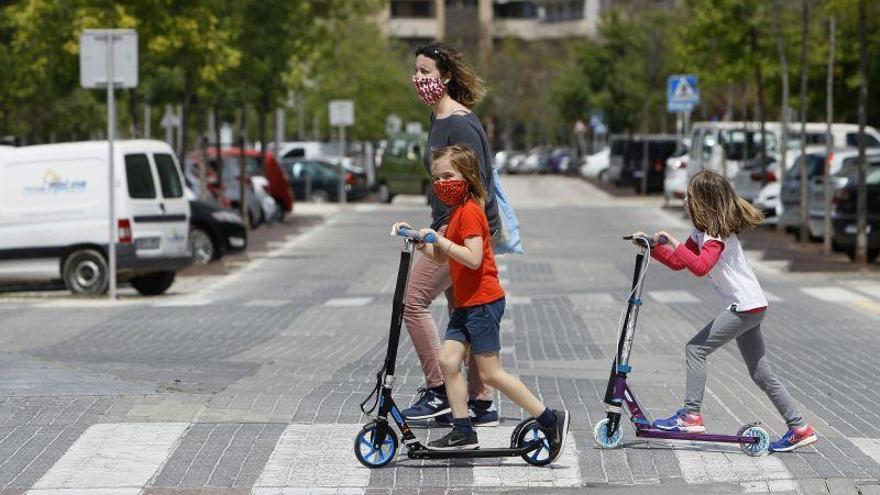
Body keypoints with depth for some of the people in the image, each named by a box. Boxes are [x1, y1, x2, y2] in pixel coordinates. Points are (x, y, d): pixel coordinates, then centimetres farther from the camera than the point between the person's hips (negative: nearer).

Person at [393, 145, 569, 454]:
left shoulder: (469, 211, -14)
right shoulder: (458, 211, 18)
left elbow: (473, 258, -25)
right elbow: (441, 258, 20)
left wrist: (441, 240, -24)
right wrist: (418, 239, 7)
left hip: (483, 301, -10)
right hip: (466, 304, 10)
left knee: (490, 373, -7)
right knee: (448, 361, 1)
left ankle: (551, 421, -2)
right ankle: (463, 432, 3)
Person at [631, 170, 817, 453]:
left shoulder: (717, 234, -17)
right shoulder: (702, 231, 13)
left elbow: (700, 267, -33)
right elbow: (678, 263, 18)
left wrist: (674, 244, -30)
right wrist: (653, 248, 7)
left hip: (745, 307, -10)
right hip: (751, 307, 10)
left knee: (696, 349, -10)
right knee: (761, 374, 11)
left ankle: (691, 416, -9)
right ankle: (799, 428, 11)